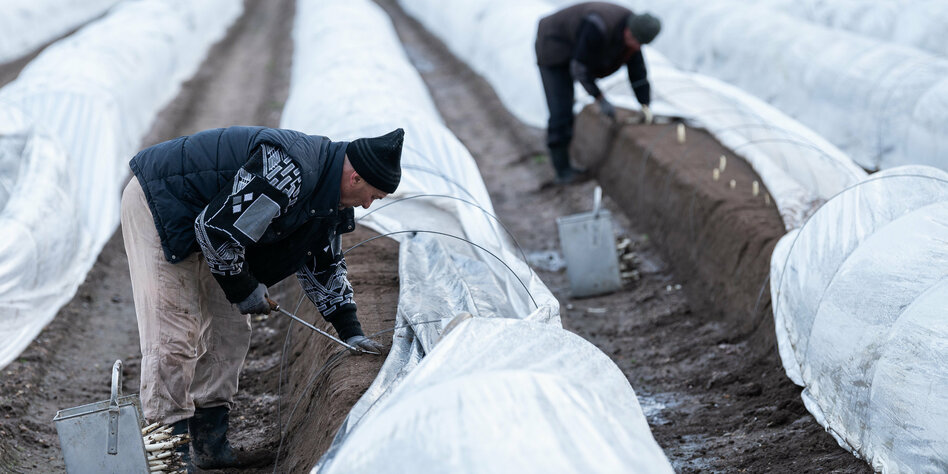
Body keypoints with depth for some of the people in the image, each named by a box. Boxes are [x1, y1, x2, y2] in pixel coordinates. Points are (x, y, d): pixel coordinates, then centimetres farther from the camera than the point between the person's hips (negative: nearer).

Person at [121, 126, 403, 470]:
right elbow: (217, 229, -30)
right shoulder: (288, 171, -32)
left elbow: (322, 262, 17)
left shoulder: (327, 194, 1)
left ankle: (210, 446, 16)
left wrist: (350, 331, 15)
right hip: (156, 205, -10)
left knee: (230, 329, 9)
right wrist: (244, 290, -15)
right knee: (174, 334, -13)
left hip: (198, 223, 10)